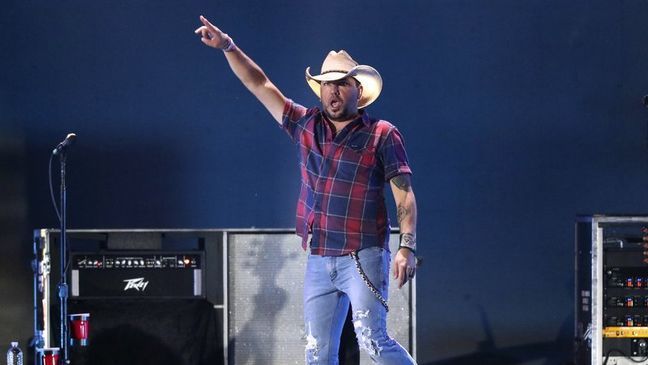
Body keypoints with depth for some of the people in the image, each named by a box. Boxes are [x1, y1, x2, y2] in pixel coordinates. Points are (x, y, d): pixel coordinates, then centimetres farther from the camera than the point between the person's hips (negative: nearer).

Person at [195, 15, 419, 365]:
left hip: (364, 257, -5)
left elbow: (404, 195, -5)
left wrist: (407, 247, -15)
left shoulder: (381, 135, -2)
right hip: (319, 261, 5)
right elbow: (259, 84, 14)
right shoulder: (305, 125, 11)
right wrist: (228, 47, 3)